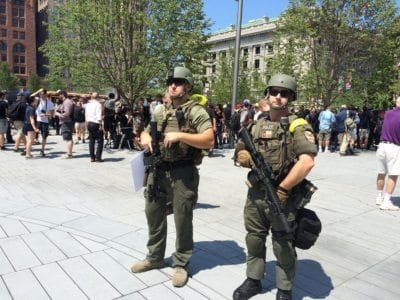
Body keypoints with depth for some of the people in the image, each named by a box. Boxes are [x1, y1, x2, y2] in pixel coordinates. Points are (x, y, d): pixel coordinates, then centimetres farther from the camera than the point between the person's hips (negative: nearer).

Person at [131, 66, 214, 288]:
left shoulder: (196, 111, -7)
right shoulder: (159, 110, 12)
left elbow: (209, 141, -17)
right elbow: (145, 131, 21)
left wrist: (180, 135, -24)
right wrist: (145, 137, -3)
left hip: (183, 172, -6)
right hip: (158, 170, 6)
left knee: (182, 219, 5)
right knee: (153, 213, 16)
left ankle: (181, 264, 24)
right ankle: (155, 257, 36)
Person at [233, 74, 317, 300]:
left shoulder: (298, 126, -10)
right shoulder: (258, 125, 9)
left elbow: (307, 162, -22)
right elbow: (240, 151, 14)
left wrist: (282, 189, -20)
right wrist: (246, 157, -10)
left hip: (283, 197, -5)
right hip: (255, 194, 6)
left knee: (283, 247, 8)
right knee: (254, 240, 18)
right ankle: (253, 281, 38)